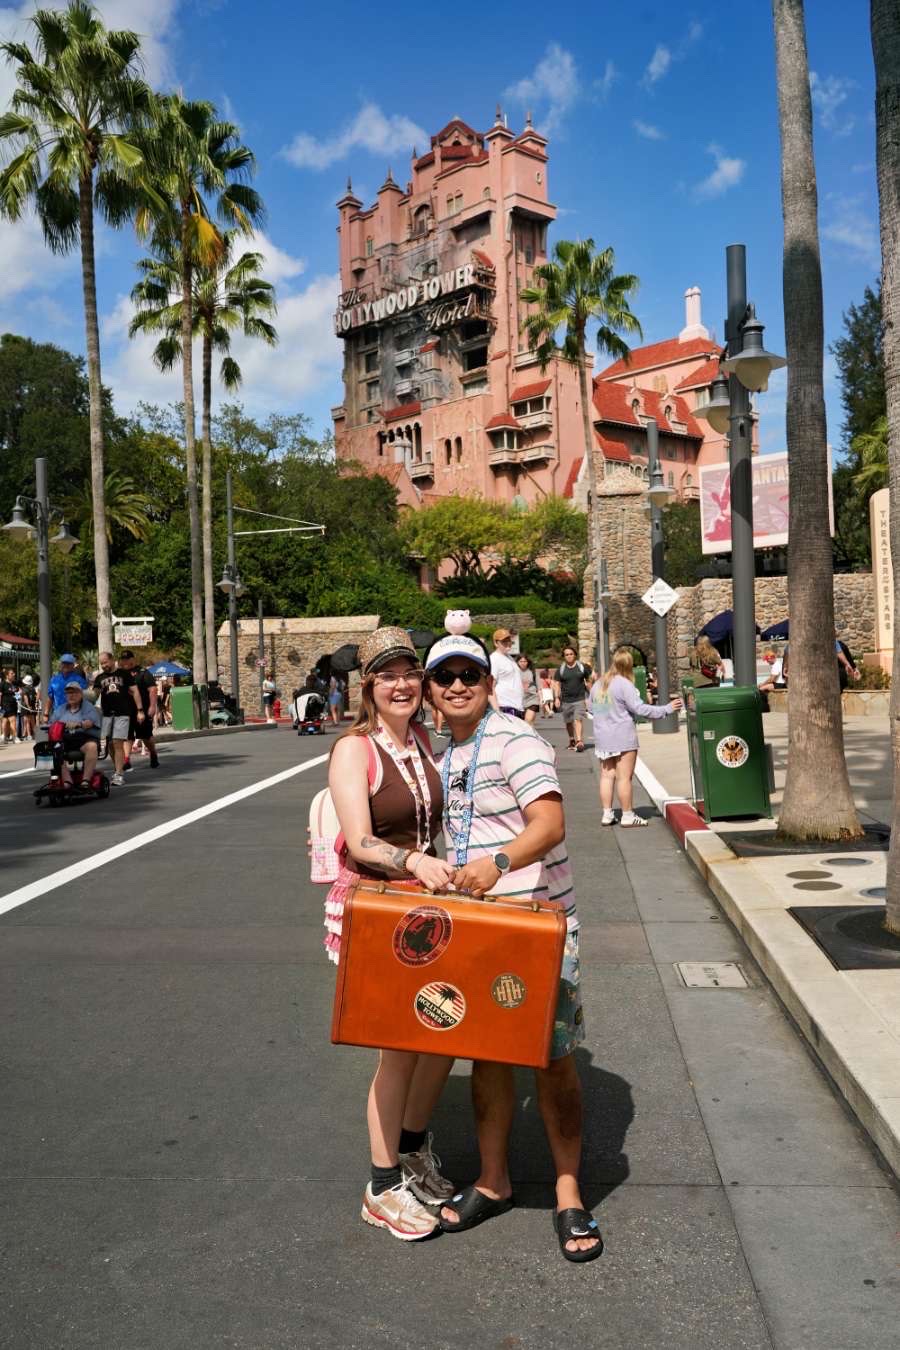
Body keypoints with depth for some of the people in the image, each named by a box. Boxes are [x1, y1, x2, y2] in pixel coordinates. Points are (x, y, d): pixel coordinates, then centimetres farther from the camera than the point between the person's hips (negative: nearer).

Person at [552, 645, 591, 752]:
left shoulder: (582, 667, 3)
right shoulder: (560, 670, 4)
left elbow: (588, 681, 13)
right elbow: (556, 684, 5)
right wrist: (556, 698, -6)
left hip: (579, 699, -2)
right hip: (566, 700, 2)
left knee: (578, 719, -16)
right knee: (569, 722, 11)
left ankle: (579, 741, -23)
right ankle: (571, 740, 30)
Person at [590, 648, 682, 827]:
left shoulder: (598, 684, 8)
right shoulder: (624, 684, -14)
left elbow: (591, 709, 18)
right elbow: (640, 708, -18)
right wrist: (666, 709, -11)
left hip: (602, 738, 7)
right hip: (623, 738, -7)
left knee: (607, 775, 11)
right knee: (624, 777, -1)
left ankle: (607, 814, 13)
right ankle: (627, 816, 5)